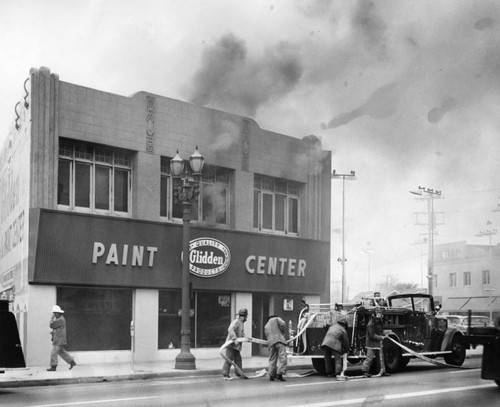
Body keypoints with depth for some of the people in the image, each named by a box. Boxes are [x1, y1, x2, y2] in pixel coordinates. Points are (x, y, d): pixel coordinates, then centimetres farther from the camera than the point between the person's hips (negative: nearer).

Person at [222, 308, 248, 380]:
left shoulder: (241, 323, 16)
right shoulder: (236, 322, -16)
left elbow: (242, 333, 18)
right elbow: (230, 330, -31)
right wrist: (235, 339, -40)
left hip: (236, 345, 9)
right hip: (231, 344, -9)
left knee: (238, 359, 11)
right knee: (229, 359, -9)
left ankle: (239, 374, 19)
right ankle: (225, 375, -7)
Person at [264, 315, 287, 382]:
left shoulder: (266, 326, 31)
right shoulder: (276, 319, 16)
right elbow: (282, 324, -3)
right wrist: (283, 332, 11)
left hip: (270, 342, 6)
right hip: (279, 340, -6)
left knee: (272, 359, 11)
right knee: (282, 358, -10)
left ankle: (272, 375, 11)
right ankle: (279, 374, -21)